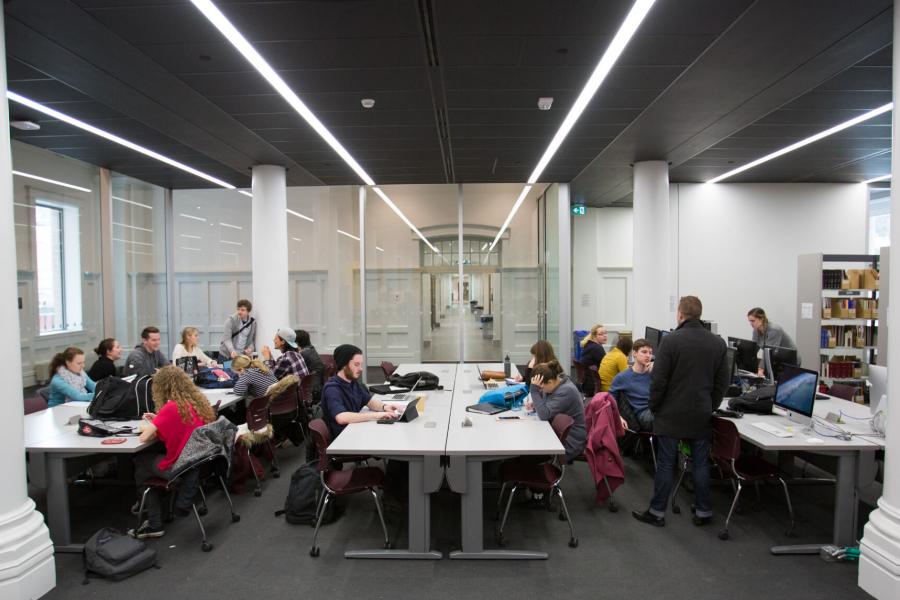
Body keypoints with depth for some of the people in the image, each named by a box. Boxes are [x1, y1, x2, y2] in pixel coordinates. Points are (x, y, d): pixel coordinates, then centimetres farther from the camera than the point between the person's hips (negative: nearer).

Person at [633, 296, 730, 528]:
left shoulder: (671, 340, -12)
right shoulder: (718, 342, 3)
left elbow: (658, 380, -13)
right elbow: (722, 382, 7)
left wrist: (654, 407, 0)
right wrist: (711, 406, 16)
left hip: (671, 414, -4)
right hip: (701, 415, 4)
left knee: (665, 464, 3)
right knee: (700, 463, 13)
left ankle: (657, 512, 13)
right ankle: (703, 512, 22)